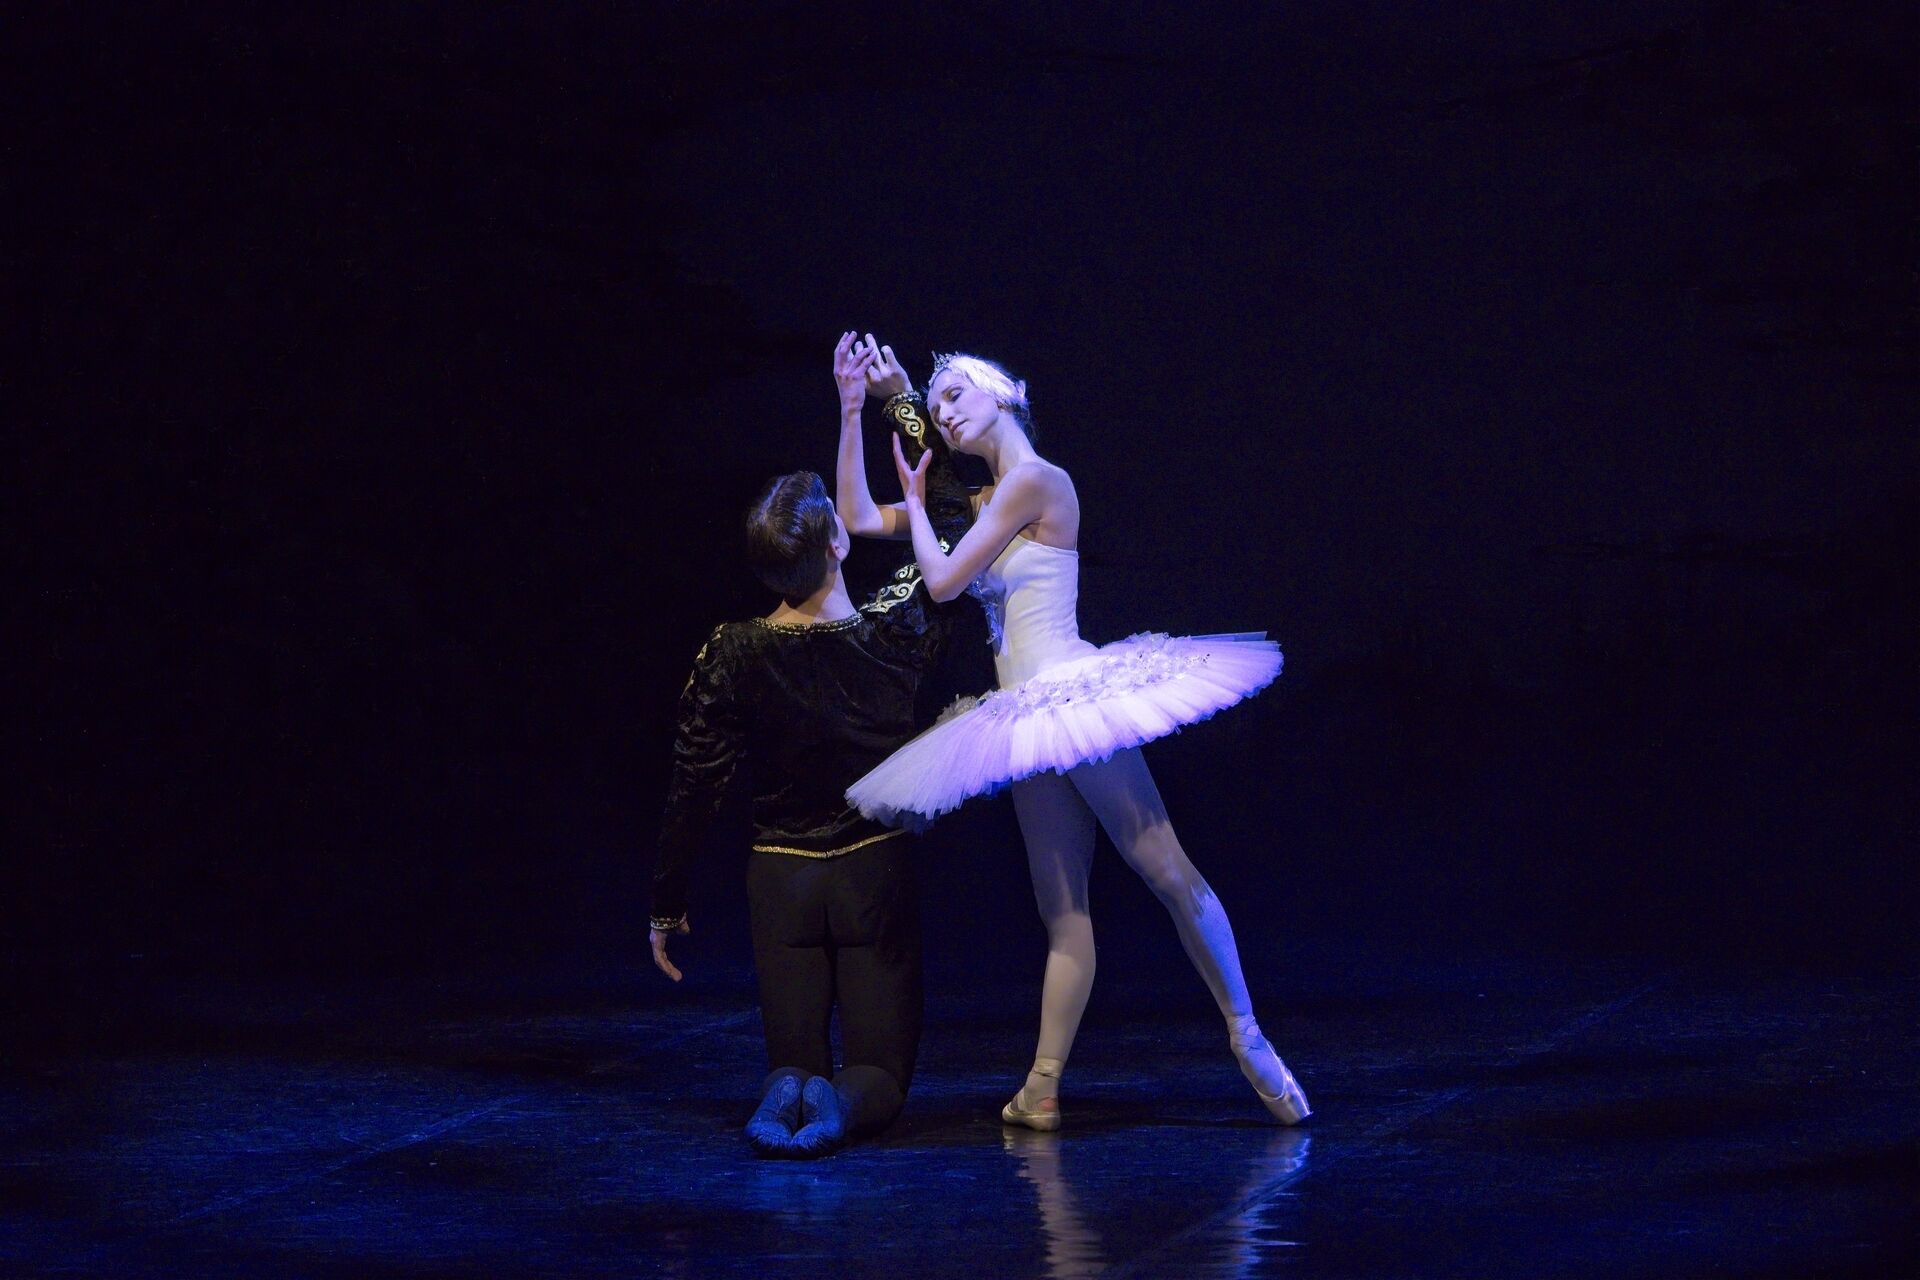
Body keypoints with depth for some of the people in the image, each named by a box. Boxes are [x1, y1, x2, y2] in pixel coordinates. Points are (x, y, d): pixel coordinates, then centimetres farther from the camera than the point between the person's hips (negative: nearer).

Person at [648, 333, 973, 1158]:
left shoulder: (729, 657, -12)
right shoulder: (894, 633, -12)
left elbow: (694, 790, -7)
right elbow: (952, 521, 5)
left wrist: (665, 906, 5)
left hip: (779, 880, 1)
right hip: (874, 874, -1)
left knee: (795, 1055, 13)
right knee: (880, 1072, 6)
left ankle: (788, 1091, -23)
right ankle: (840, 1102, -29)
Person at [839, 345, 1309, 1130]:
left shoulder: (1034, 482, -6)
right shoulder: (984, 503, 19)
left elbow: (943, 581, -7)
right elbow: (858, 519, 27)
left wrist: (916, 500, 9)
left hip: (1071, 696, -9)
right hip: (1029, 721, 9)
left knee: (1168, 872, -11)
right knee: (1061, 911, 4)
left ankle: (1246, 1036, -5)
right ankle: (1043, 1087, -1)